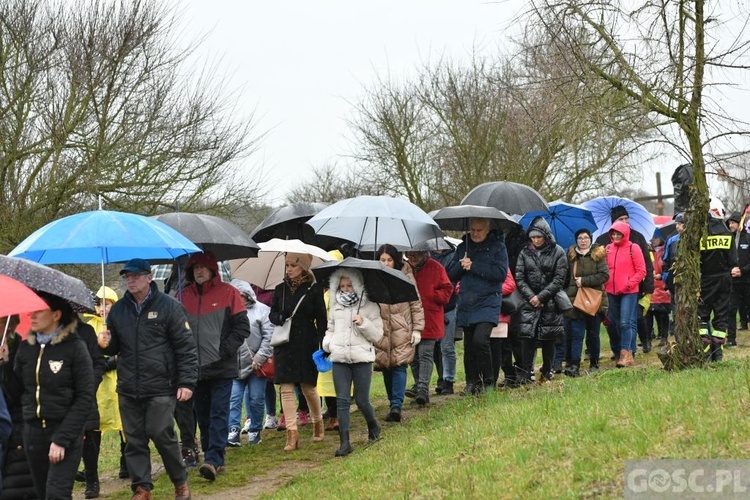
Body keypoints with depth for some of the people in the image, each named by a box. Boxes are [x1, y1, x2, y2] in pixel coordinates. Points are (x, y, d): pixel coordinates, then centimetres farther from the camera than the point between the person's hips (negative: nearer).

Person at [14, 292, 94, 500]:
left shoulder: (74, 347, -6)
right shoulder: (25, 348, 8)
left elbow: (85, 398, -9)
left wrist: (61, 439, -15)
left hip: (65, 430, -5)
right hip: (33, 432, 5)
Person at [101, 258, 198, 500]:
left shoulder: (168, 306, -3)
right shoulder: (119, 309, 11)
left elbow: (186, 347, -4)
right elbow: (115, 348, 20)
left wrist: (187, 382, -11)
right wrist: (105, 344, -4)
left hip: (160, 387, -5)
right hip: (128, 389, 5)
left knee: (161, 433, -8)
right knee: (134, 440, 5)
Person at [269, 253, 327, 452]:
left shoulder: (314, 290, -3)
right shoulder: (280, 289, 7)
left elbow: (321, 320, -2)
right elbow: (272, 314, 13)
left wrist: (322, 345, -8)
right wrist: (279, 318, -10)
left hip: (307, 344, -3)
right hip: (284, 344, 3)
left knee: (308, 387, 6)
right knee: (286, 388, -4)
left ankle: (318, 422, 31)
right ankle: (292, 433, -4)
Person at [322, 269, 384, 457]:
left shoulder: (370, 307, 2)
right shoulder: (336, 307, 12)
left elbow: (377, 335, 2)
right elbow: (330, 330, 21)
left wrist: (363, 324, -14)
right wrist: (326, 344, 1)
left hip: (362, 358, -3)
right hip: (339, 359, 3)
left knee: (361, 400, 2)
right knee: (342, 401, -2)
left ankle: (373, 427, 32)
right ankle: (344, 442, -2)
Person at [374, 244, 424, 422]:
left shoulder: (405, 276, 3)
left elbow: (416, 304, 6)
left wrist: (417, 329, 1)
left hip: (402, 332, -2)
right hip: (381, 332, 2)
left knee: (399, 366, -12)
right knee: (386, 369, 5)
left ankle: (396, 405, -18)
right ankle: (394, 405, 16)